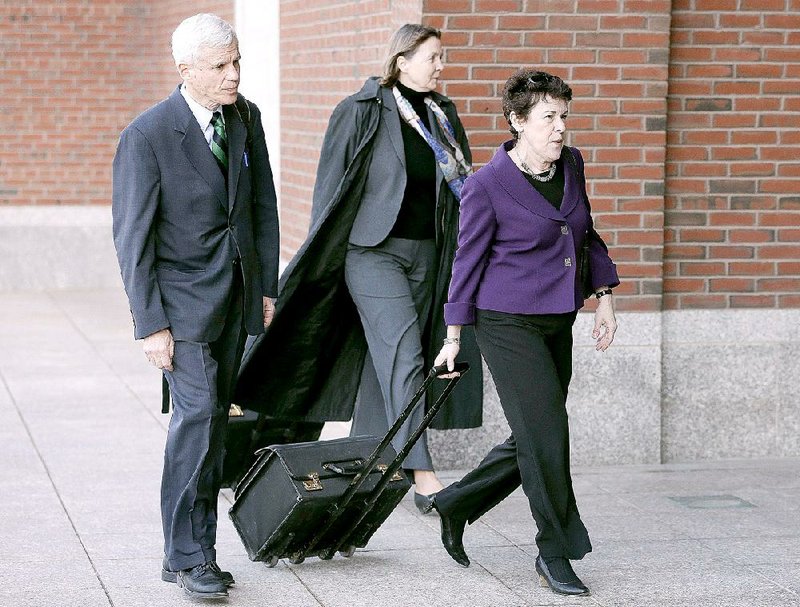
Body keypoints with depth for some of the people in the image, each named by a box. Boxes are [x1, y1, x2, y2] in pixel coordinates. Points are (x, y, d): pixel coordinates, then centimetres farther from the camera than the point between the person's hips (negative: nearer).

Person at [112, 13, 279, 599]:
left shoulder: (246, 117, 3)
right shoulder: (147, 135, -15)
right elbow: (132, 236, -13)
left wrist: (268, 285, 10)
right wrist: (151, 324, -15)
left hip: (236, 294, 6)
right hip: (182, 297, -6)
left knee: (214, 419, 8)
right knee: (197, 413, -15)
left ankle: (196, 544, 16)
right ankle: (187, 555, -7)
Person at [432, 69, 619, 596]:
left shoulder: (571, 165, 6)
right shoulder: (487, 186, -12)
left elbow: (586, 235, 18)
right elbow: (468, 260, -5)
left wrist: (604, 298, 13)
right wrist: (454, 339, -3)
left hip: (557, 323, 7)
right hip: (508, 322, -7)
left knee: (535, 441, 9)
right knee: (546, 431, -10)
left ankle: (456, 503, 29)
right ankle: (555, 553, 3)